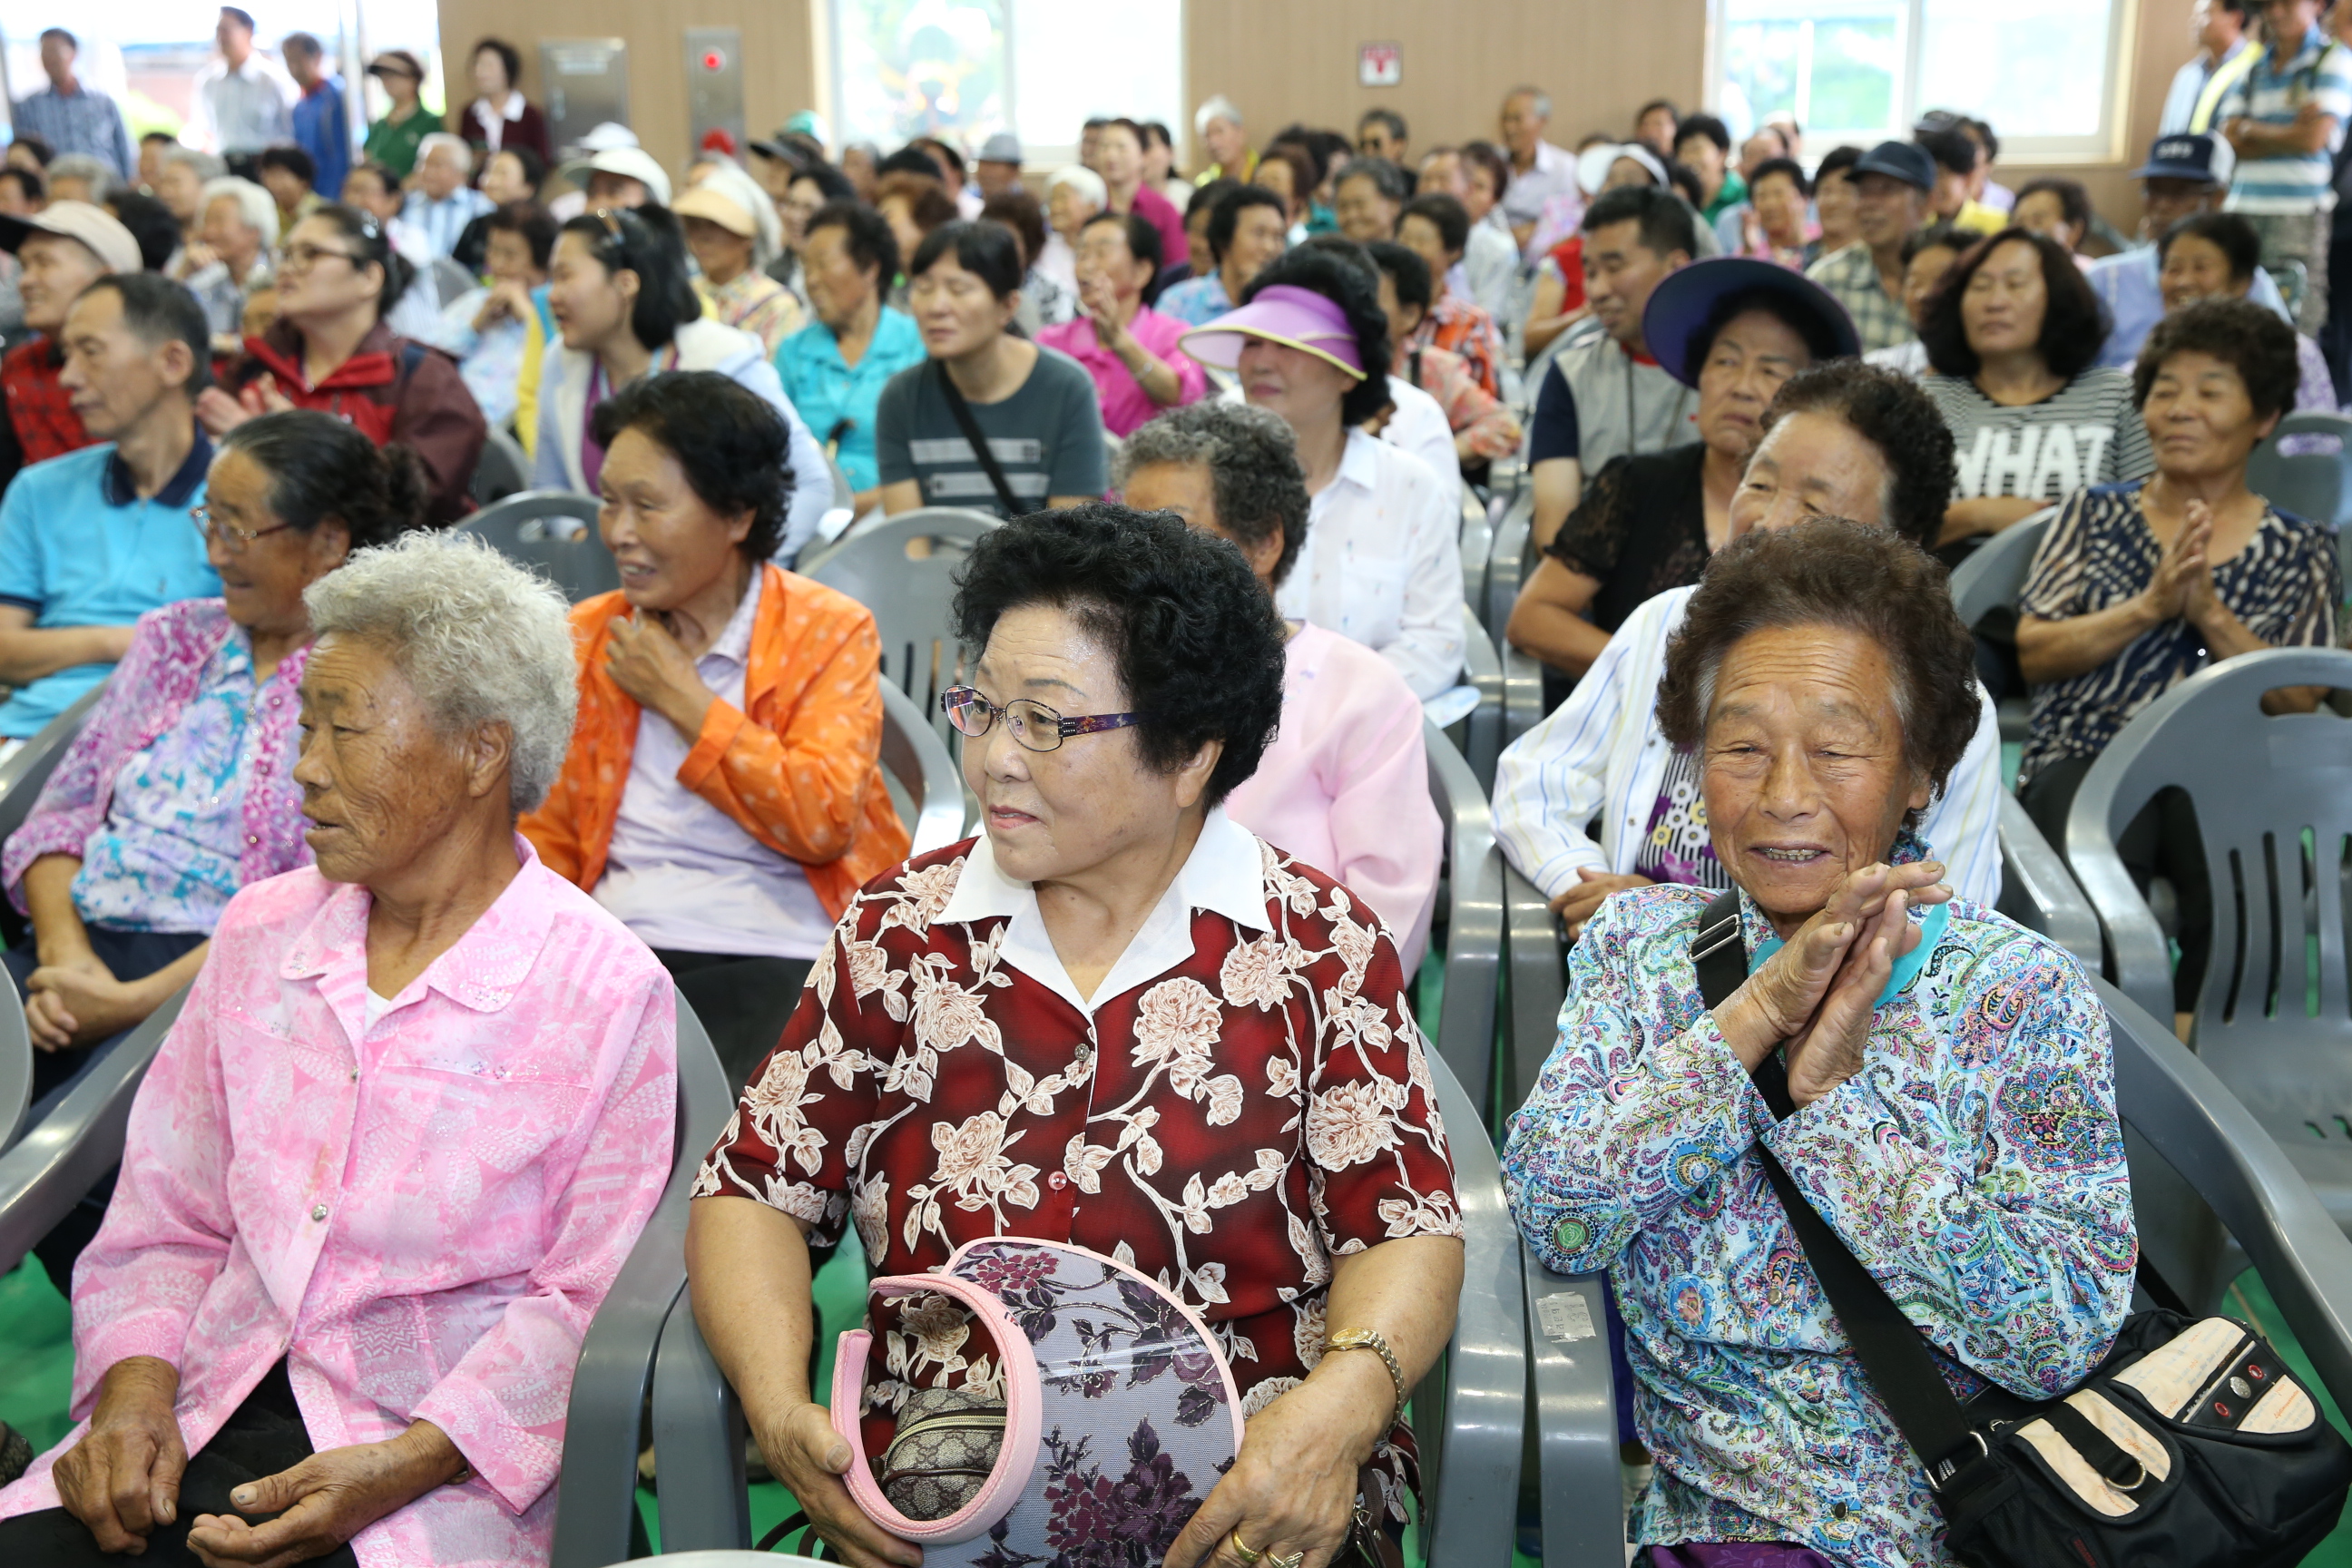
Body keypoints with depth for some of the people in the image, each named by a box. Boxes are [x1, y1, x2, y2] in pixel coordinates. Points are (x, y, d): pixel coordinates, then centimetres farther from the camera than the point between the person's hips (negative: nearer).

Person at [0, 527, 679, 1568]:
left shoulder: (609, 992, -6)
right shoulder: (259, 932, 11)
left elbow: (582, 1300, -7)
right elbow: (167, 1217, 13)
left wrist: (398, 1469, -16)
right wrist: (134, 1387, -5)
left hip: (439, 1455, -4)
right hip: (209, 1411, 4)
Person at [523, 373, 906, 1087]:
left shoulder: (828, 631, 3)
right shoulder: (587, 638, 15)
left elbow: (822, 820, -12)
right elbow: (551, 835, 15)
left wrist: (680, 697, -6)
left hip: (773, 953, -4)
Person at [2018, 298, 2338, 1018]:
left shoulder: (2300, 549, 15)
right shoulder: (2095, 512, 15)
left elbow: (2299, 703, 5)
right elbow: (2034, 652, 4)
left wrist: (2211, 614, -8)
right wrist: (2148, 607, -9)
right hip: (2087, 755, 0)